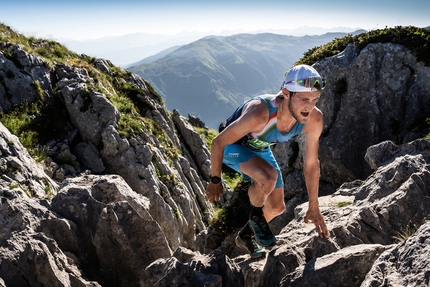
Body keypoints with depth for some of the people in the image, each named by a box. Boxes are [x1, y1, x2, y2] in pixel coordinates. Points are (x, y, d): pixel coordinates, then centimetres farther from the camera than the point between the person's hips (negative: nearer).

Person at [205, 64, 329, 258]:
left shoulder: (314, 119, -28)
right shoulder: (259, 113, -43)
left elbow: (311, 164, -11)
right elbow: (218, 142, -27)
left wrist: (313, 207, -3)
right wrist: (215, 180, -14)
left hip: (260, 148, 6)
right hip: (232, 145, -6)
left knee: (277, 207, 11)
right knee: (268, 177, -34)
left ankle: (245, 236, 40)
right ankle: (256, 215, -1)